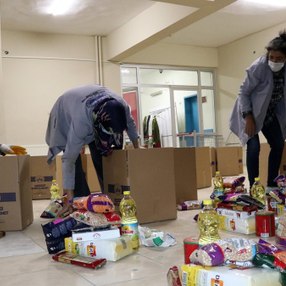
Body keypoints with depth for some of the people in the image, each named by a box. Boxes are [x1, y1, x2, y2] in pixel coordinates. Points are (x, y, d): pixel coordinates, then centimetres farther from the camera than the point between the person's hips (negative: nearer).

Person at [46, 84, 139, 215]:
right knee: (75, 160, -20)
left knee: (101, 158, -2)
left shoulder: (121, 106, -34)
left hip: (91, 110, 4)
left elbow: (130, 124, -8)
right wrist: (70, 198, -42)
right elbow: (69, 159, -43)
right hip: (66, 115, -4)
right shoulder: (81, 121, -47)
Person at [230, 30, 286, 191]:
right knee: (254, 147, -16)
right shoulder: (259, 67, -26)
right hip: (252, 112, -6)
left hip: (270, 113, 6)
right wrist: (249, 118, -25)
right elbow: (244, 92, -20)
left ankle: (271, 185, 15)